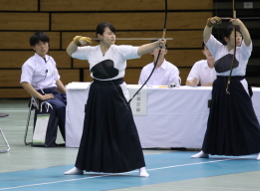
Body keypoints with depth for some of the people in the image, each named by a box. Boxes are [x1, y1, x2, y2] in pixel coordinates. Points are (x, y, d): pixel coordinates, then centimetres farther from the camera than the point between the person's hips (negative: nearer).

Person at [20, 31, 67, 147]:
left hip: (55, 91, 6)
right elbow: (25, 83, -14)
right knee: (60, 107, -33)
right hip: (42, 93, -6)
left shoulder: (51, 60, 16)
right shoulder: (30, 64, -4)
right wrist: (41, 97, -19)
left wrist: (66, 93, 10)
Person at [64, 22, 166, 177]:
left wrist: (157, 44, -37)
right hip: (97, 94, 3)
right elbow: (70, 51, 16)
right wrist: (77, 40, -4)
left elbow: (140, 50, -21)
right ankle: (80, 167, 25)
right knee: (92, 130, 13)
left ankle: (140, 167, -2)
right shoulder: (91, 52, 3)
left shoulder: (120, 51, -8)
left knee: (127, 130, -6)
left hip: (116, 93, -3)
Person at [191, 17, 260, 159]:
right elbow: (206, 38, 0)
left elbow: (247, 39, -19)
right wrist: (210, 25, -19)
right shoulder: (218, 49, 8)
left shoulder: (242, 51, -1)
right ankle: (205, 150, 23)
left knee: (247, 119, -4)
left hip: (238, 88, -4)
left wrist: (240, 24, -34)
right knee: (215, 120, 13)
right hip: (220, 89, 4)